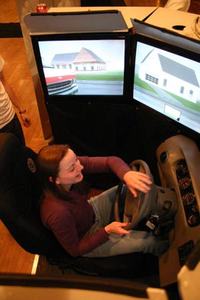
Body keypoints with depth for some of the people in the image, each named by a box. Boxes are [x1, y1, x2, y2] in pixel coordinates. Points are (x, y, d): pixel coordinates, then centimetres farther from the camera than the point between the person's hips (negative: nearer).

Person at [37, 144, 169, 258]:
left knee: (132, 189, 0)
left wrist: (127, 174, -41)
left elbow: (111, 161, -21)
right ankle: (164, 249, 34)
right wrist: (107, 230, -30)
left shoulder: (73, 163, -28)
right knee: (147, 241, -3)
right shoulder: (58, 213, -41)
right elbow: (75, 250, -23)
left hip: (90, 211, 6)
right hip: (86, 240, -5)